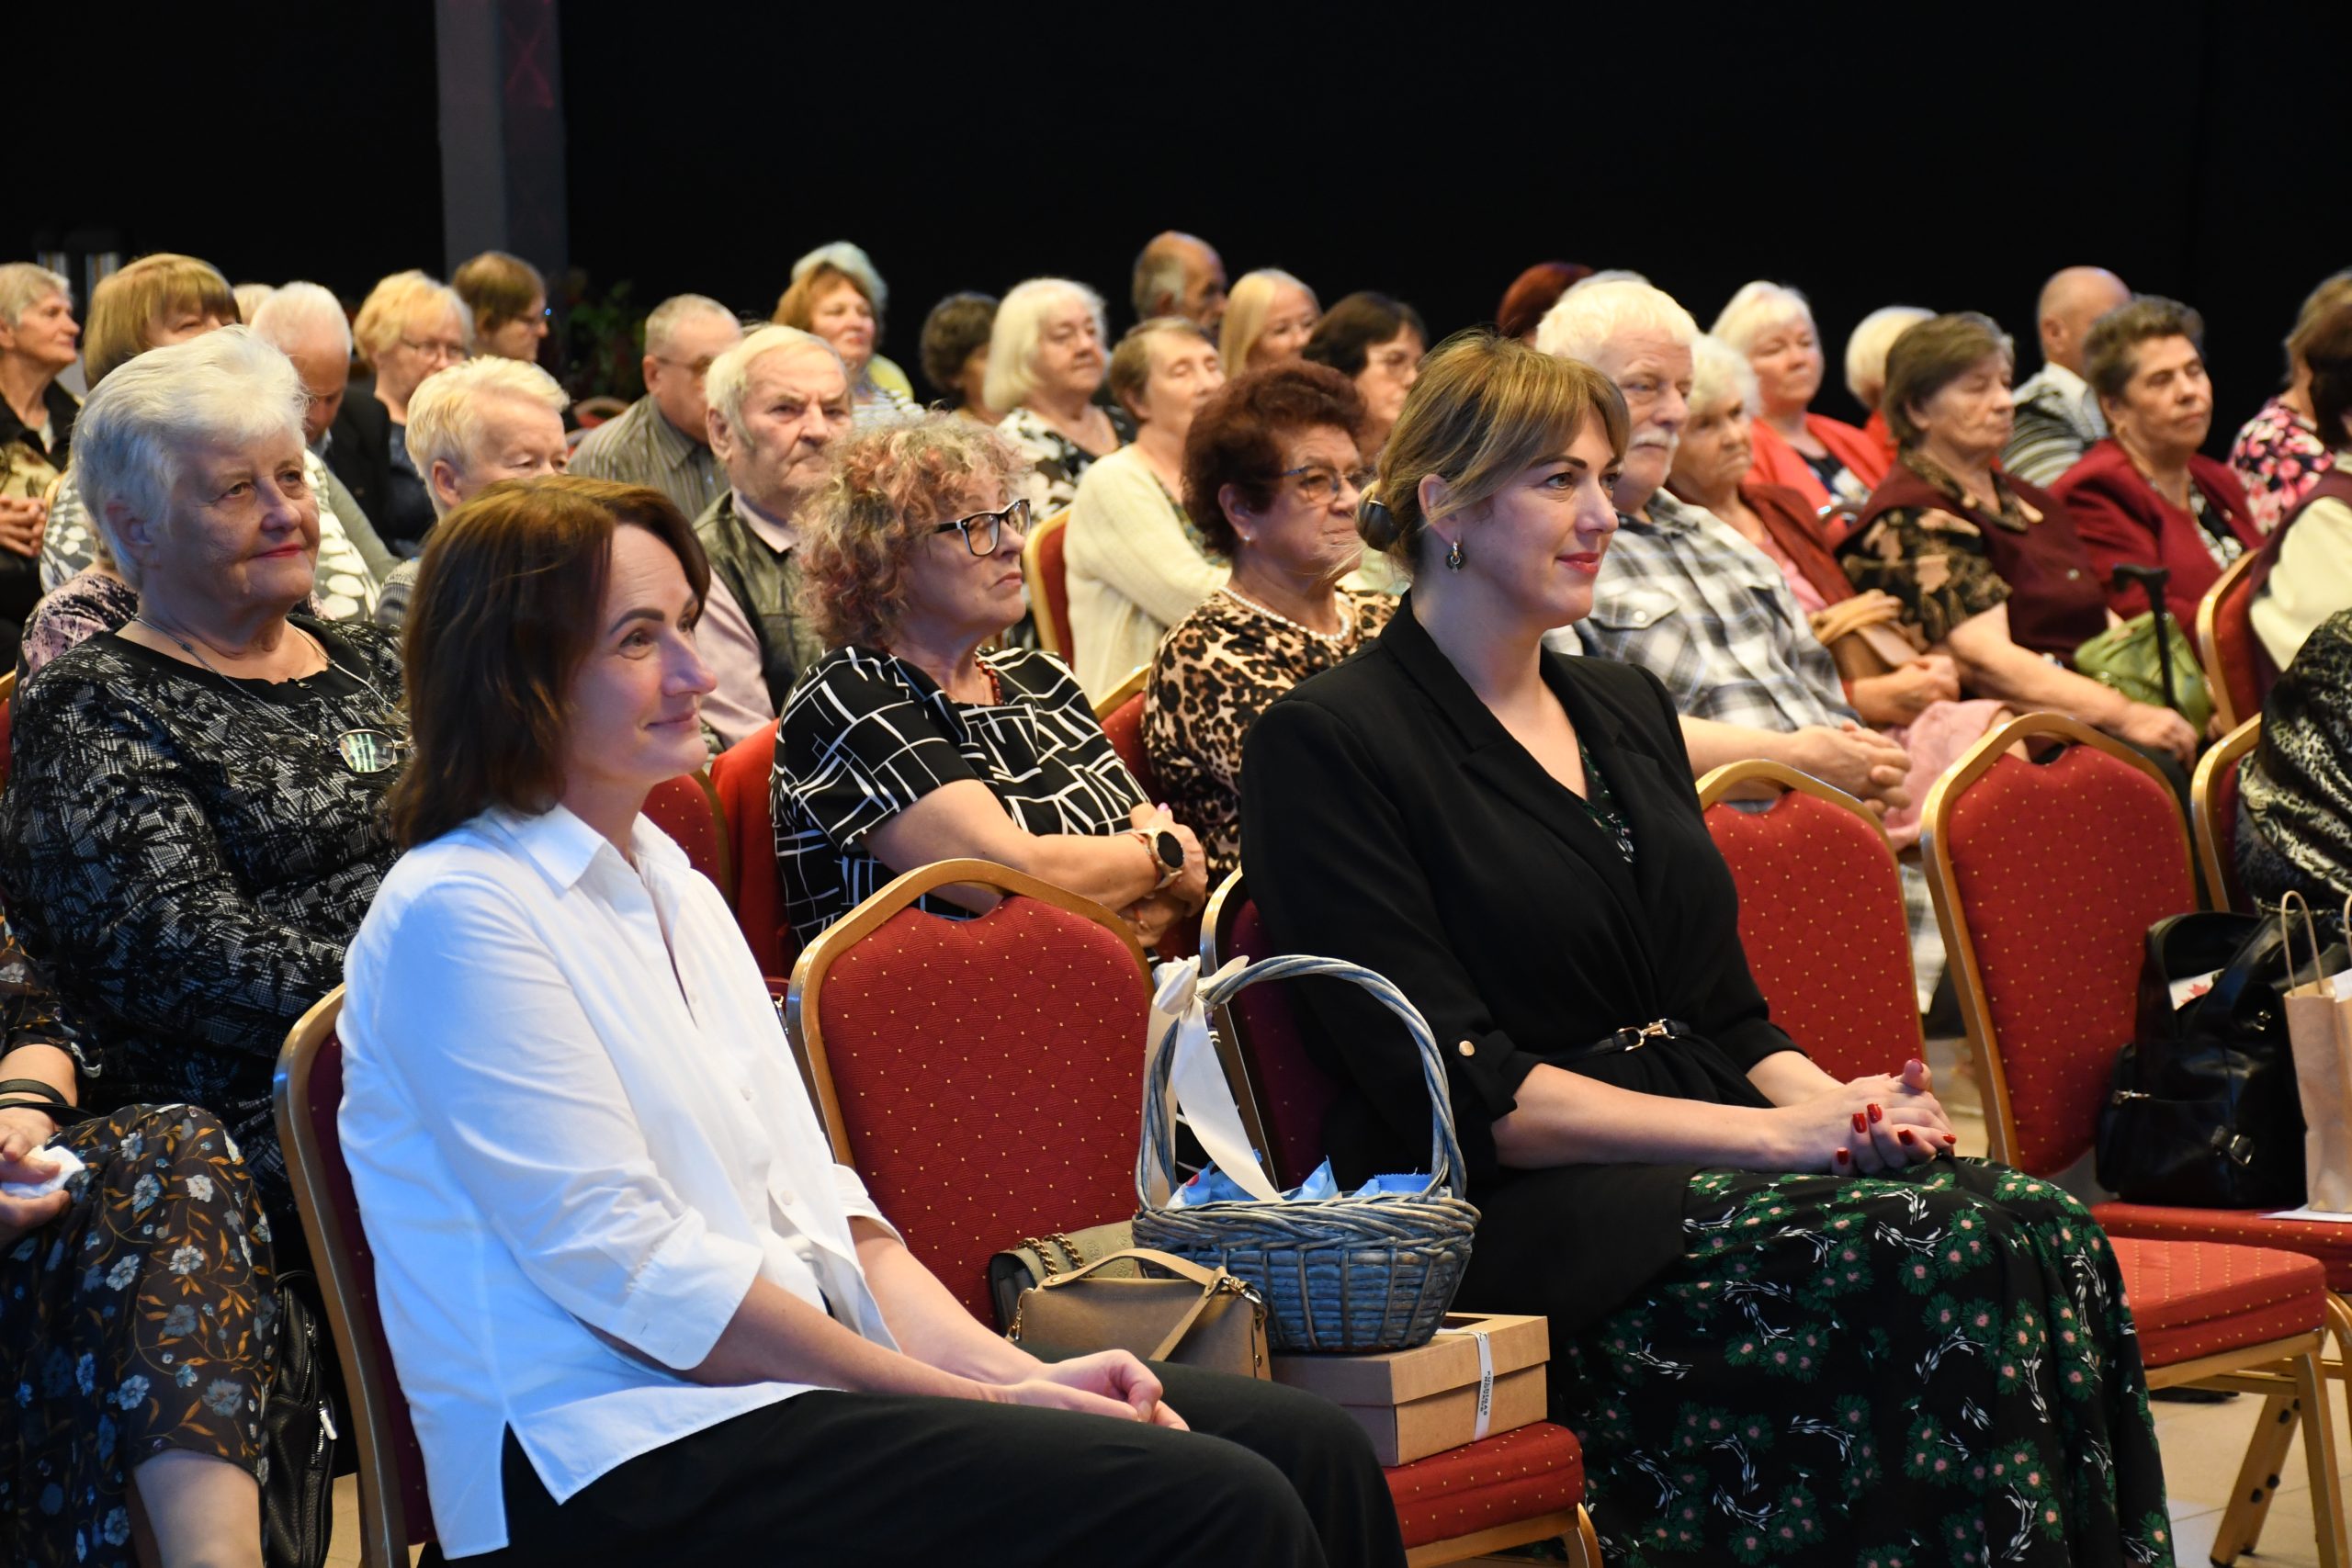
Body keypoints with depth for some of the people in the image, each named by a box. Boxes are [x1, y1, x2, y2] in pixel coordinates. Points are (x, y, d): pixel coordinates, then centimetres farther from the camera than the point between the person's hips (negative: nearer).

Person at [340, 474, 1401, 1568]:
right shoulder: (460, 915, -9)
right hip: (613, 1459, -8)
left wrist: (1014, 1370, -1)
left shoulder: (672, 890, 19)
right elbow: (637, 1273, -14)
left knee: (1309, 1447, -8)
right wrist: (982, 1397, -13)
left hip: (795, 1378, 9)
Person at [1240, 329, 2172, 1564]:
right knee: (1925, 1262, -30)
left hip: (1700, 1161, 7)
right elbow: (1463, 1091, -12)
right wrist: (1779, 1134, -16)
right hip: (1506, 1225, -7)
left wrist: (1839, 1102, -3)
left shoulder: (1624, 709, 21)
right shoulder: (1328, 742, -4)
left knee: (2041, 1230, -22)